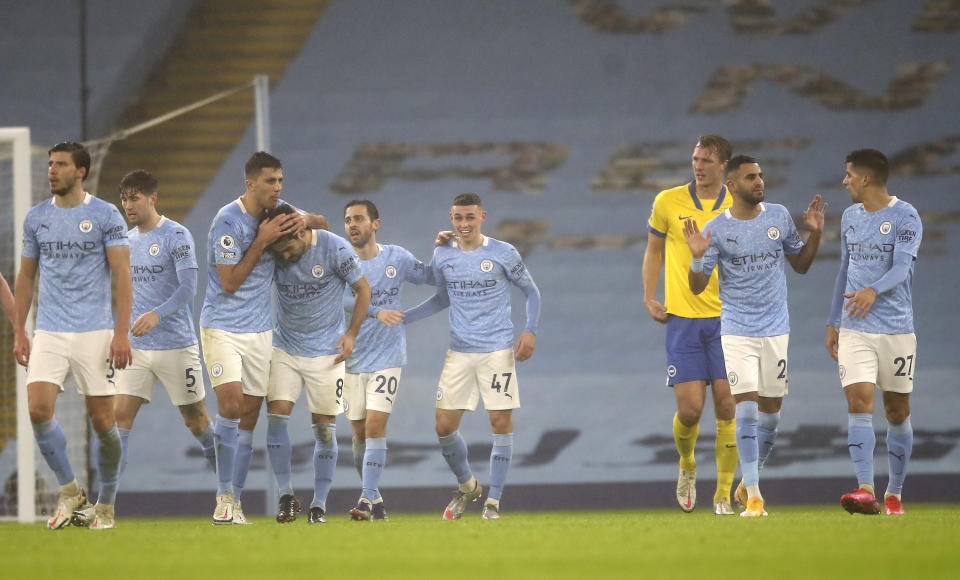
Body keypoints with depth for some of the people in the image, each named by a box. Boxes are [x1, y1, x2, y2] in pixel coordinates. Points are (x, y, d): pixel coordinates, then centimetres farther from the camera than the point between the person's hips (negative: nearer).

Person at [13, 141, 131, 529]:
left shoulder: (106, 216, -3)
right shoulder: (36, 218, 9)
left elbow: (122, 274, -5)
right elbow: (26, 276, 16)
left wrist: (122, 333, -12)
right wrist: (19, 332, 10)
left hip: (95, 333, -3)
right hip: (49, 334, 3)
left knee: (103, 421, -1)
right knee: (38, 410, -14)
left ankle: (106, 504, 14)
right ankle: (69, 490, 3)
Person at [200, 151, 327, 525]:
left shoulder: (278, 212, 3)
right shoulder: (228, 221, -16)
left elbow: (322, 224, 18)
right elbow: (230, 282, -17)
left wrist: (305, 221, -6)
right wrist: (262, 241, -21)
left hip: (259, 329, 6)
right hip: (222, 328, -6)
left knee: (250, 417, 3)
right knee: (231, 403, -21)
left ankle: (235, 501, 8)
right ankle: (224, 496, -11)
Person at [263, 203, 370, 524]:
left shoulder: (335, 248, -14)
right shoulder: (275, 255, -8)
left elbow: (363, 288, -2)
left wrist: (351, 334, -3)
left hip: (326, 352, -2)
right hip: (284, 349, 2)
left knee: (325, 427, 0)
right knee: (276, 415, -12)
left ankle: (319, 504, 10)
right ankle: (286, 495, -1)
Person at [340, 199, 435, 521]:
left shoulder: (397, 258, 2)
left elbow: (431, 277, 16)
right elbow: (339, 299, -18)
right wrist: (376, 312, -27)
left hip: (387, 358, -1)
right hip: (352, 359, 1)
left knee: (375, 425, -14)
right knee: (360, 432, 6)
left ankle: (367, 499, -16)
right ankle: (375, 499, 20)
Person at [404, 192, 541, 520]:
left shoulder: (503, 254, -5)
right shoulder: (442, 256, 5)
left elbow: (531, 291, 6)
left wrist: (530, 331, -7)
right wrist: (402, 318, 13)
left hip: (498, 351, -3)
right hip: (459, 353, 3)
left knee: (501, 422, -6)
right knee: (444, 426, -1)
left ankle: (493, 501, 5)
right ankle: (467, 486, 24)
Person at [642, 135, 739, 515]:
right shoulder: (668, 202, 2)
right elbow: (654, 250, 15)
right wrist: (649, 298, 5)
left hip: (727, 318, 0)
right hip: (682, 319, 0)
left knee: (727, 406, -6)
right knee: (689, 409, -6)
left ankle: (723, 495, 5)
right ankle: (687, 466, 26)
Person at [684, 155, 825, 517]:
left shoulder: (779, 216, 5)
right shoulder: (716, 229, -4)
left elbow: (801, 265, 15)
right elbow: (697, 287, -2)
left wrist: (815, 234, 1)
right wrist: (698, 257, -20)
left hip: (776, 329, 3)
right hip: (736, 331, -3)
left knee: (770, 412, 7)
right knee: (747, 407, -13)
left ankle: (749, 481, 26)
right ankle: (753, 496, -11)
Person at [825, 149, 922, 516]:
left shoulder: (905, 217, -6)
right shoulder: (851, 216, 13)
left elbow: (901, 267, -18)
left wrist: (874, 291, -37)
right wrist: (832, 323, 21)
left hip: (897, 329, -4)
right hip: (855, 330, 4)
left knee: (897, 412, 4)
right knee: (858, 401, -14)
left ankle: (894, 494, 18)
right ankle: (865, 490, -23)